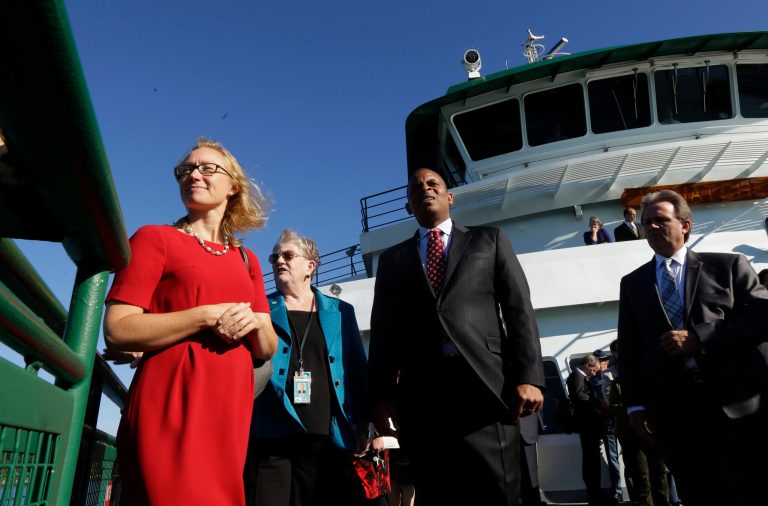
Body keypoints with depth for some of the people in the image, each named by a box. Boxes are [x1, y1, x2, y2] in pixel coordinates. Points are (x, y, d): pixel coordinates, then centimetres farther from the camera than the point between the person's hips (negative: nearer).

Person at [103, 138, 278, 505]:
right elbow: (117, 331, -9)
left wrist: (254, 323, -8)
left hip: (230, 413, 5)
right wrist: (208, 316, -15)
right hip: (170, 408, -5)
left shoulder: (246, 260, 16)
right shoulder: (155, 238, 2)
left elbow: (267, 350, 15)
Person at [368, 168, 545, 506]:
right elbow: (383, 330, 13)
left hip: (485, 385, -1)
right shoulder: (392, 260, 20)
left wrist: (528, 377, -5)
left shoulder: (489, 241, 16)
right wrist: (381, 394, 2)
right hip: (420, 393, 2)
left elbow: (519, 310, 7)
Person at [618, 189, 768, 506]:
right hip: (674, 408, 2)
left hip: (738, 399, -1)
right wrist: (635, 404, 3)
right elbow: (629, 347, 12)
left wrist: (698, 338, -12)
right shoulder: (632, 283, 16)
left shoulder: (728, 265, 10)